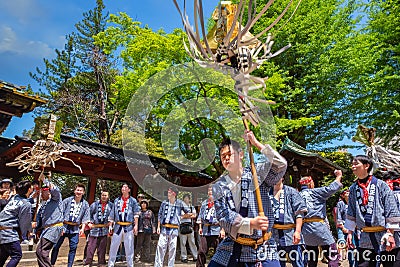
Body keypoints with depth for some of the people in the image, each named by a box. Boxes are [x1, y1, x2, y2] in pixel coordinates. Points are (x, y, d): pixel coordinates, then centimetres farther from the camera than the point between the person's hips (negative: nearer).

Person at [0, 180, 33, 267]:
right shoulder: (26, 204, -14)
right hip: (9, 232, -9)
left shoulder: (14, 197, 6)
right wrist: (30, 228, 10)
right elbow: (25, 223, -9)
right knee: (17, 255, -4)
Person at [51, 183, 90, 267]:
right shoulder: (67, 201, -3)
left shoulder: (85, 204, 2)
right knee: (56, 246, 6)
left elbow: (85, 218, 3)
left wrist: (82, 228, -8)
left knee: (73, 248, 3)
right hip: (64, 226, -1)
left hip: (75, 229, 1)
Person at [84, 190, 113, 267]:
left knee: (102, 248, 7)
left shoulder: (111, 205, 6)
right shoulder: (95, 204, 4)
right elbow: (89, 214, 7)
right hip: (94, 228, -1)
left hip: (104, 229, 1)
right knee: (91, 247, -3)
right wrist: (90, 222, -2)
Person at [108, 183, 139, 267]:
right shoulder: (117, 200, 11)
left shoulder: (133, 201, 4)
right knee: (113, 245, 5)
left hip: (129, 226, -2)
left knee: (129, 247, 2)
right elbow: (112, 214, 11)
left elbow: (136, 214, -1)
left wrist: (136, 225, -8)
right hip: (118, 226, 2)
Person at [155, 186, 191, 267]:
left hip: (174, 229, -1)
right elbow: (160, 215, 10)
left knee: (172, 248, 4)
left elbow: (188, 212, 10)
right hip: (164, 228, 1)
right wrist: (158, 227, 5)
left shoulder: (179, 203, 0)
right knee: (160, 246, -4)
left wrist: (180, 216, 3)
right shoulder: (164, 203, 7)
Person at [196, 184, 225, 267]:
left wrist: (223, 229, -12)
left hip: (216, 230, -4)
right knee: (201, 251, 5)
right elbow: (200, 216, 19)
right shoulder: (204, 203, 14)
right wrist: (200, 227, 11)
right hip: (205, 230, 4)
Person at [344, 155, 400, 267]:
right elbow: (351, 213, 13)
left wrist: (390, 233, -12)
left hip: (384, 237, -4)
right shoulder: (353, 188, 9)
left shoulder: (380, 185, -4)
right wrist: (350, 232, 10)